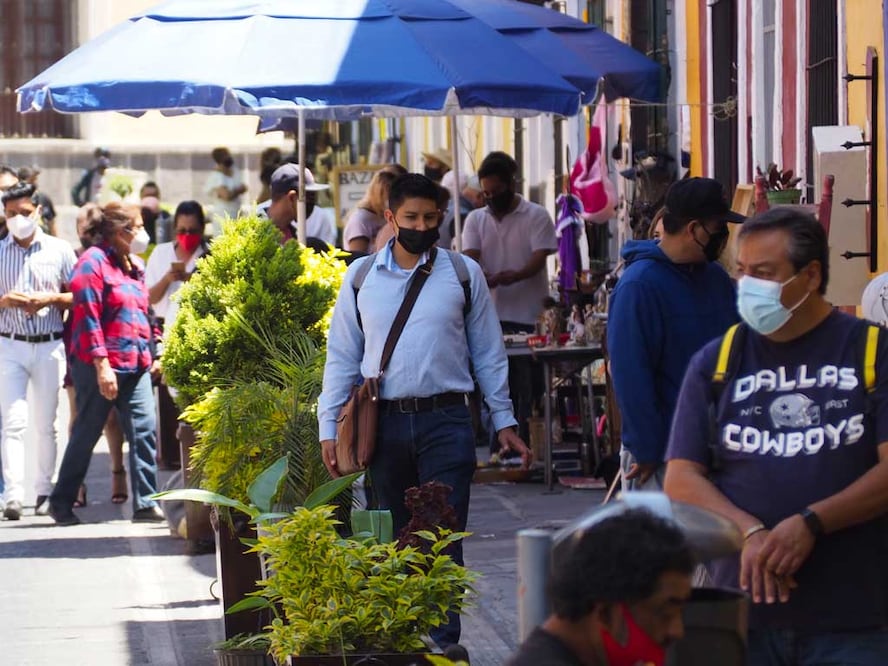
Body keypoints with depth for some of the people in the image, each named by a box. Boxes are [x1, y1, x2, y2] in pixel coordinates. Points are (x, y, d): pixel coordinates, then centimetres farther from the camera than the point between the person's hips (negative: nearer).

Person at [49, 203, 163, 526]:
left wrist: (150, 353, 17)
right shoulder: (93, 262, -9)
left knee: (144, 429, -5)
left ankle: (145, 502, -5)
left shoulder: (134, 265, 16)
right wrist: (101, 365, -20)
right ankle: (62, 502, 15)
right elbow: (88, 317, -15)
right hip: (100, 365, -7)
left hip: (135, 364, 7)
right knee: (86, 434, 2)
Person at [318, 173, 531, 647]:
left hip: (445, 421, -1)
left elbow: (488, 353, 9)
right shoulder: (361, 277, 6)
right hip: (384, 422, 2)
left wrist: (504, 421, 7)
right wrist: (328, 427, 3)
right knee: (395, 543, 8)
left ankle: (444, 644, -8)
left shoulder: (463, 273, 5)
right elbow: (342, 357, 9)